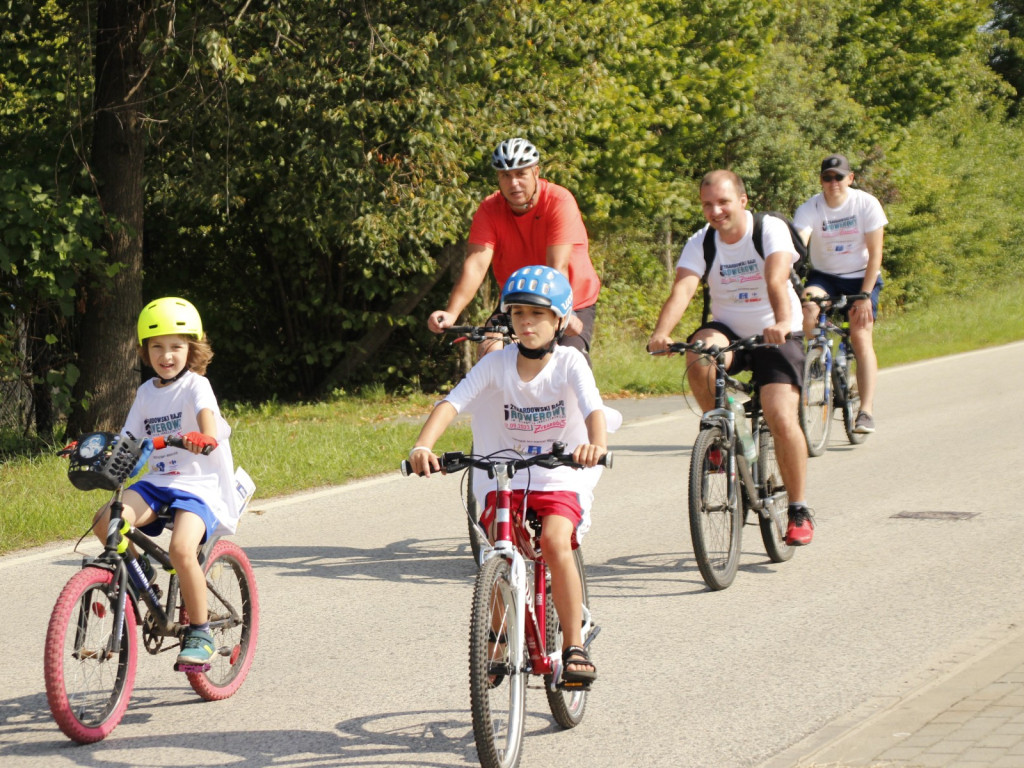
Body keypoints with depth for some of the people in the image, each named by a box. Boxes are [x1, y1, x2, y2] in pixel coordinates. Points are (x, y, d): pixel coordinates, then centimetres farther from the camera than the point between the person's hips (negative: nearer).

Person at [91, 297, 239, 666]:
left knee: (181, 549, -30)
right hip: (154, 482, 5)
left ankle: (200, 633, -12)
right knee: (105, 521, -23)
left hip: (196, 486, -5)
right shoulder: (146, 392, 14)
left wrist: (204, 437, -47)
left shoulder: (195, 385, -3)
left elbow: (207, 415, -24)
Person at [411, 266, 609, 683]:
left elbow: (594, 409, -25)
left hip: (561, 479, -2)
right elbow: (451, 403, -17)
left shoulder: (569, 362, -8)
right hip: (505, 478, 2)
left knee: (555, 542, -26)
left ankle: (574, 646, -13)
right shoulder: (496, 364, -5)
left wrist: (596, 445, -48)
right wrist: (423, 446, -36)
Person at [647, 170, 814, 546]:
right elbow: (682, 290, -24)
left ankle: (799, 510, -1)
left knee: (782, 419, -19)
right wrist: (661, 333, -43)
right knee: (698, 354, -33)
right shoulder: (701, 243, -7)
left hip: (776, 335, -2)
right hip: (729, 330, 3)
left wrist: (782, 323, -52)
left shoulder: (771, 230, -15)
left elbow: (776, 280, -33)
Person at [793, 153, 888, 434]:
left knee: (861, 337, -17)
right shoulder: (809, 209, -13)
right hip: (824, 276, 1)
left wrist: (865, 295, -20)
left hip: (861, 276, -1)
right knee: (808, 307, -32)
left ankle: (866, 411, -17)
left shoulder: (867, 204, -14)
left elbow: (875, 253, -13)